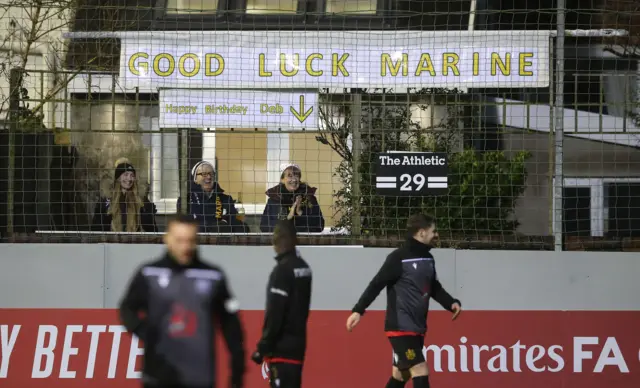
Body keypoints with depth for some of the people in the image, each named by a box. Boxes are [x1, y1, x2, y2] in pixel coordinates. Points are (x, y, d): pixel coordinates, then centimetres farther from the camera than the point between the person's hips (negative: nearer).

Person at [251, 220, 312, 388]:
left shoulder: (282, 270, -17)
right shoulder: (303, 267, 11)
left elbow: (275, 313, -20)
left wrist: (263, 347, -15)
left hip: (282, 348, -9)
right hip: (297, 342, 9)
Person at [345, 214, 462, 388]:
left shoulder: (428, 258, 10)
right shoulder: (398, 258, -14)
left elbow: (435, 288, 21)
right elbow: (377, 284, -13)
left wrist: (451, 303, 4)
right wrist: (358, 310, -17)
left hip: (417, 328, 8)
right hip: (401, 328, -8)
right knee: (420, 372, -14)